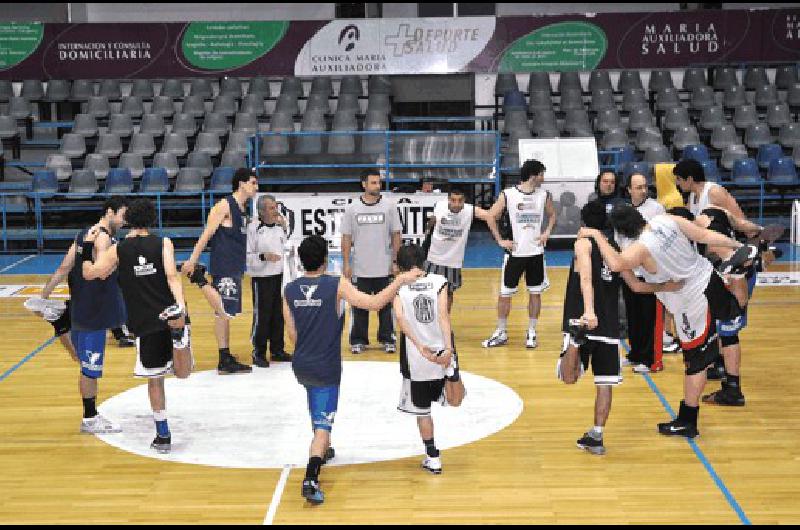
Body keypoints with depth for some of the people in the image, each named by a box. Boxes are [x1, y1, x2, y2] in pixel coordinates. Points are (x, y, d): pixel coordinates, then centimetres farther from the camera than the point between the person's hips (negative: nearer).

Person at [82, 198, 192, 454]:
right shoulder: (164, 243, 2)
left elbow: (88, 273, 5)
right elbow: (172, 276, -12)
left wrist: (87, 245, 19)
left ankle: (163, 435, 14)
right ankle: (178, 334, -30)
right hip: (173, 315, -1)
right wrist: (180, 305, -24)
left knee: (155, 379, 13)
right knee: (182, 373, 4)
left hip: (145, 323, 1)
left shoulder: (117, 249, 4)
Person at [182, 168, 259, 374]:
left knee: (227, 312, 13)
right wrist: (192, 261, -19)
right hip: (224, 268, -9)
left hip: (235, 268, 9)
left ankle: (227, 358, 20)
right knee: (223, 312, -5)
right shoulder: (225, 206, -12)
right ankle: (224, 361, -2)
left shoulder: (243, 208, 14)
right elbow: (206, 234, -16)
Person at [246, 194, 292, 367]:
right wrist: (263, 256, -25)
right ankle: (258, 353, 10)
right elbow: (246, 255, -12)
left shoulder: (280, 226, 7)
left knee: (279, 315, 12)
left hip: (280, 276, 6)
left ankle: (277, 350, 24)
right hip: (262, 278, -6)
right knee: (262, 316, -1)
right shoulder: (253, 228, -11)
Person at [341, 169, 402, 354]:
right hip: (360, 269, 0)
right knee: (359, 306, 8)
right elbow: (346, 238, 2)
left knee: (386, 305, 9)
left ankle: (387, 339, 21)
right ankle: (358, 340, 20)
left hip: (384, 268, 0)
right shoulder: (352, 208, -1)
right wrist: (346, 264, -2)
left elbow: (395, 235, 1)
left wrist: (395, 261, -4)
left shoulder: (389, 205, -2)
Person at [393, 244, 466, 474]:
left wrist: (420, 347, -28)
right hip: (442, 349, 1)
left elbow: (400, 318, -20)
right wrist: (449, 348, -25)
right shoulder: (439, 281, 0)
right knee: (454, 401, 15)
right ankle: (452, 376, -18)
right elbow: (443, 315, -15)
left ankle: (432, 458, 19)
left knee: (422, 409, 16)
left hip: (416, 356, 0)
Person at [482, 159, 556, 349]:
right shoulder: (508, 195, -9)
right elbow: (491, 217, -5)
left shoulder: (544, 195, 2)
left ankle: (531, 332, 20)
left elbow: (552, 215, 18)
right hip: (514, 253, -2)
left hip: (536, 252, 3)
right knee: (505, 294, 3)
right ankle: (501, 333, 17)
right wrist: (500, 241, -9)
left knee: (535, 293, 7)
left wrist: (547, 233, 1)